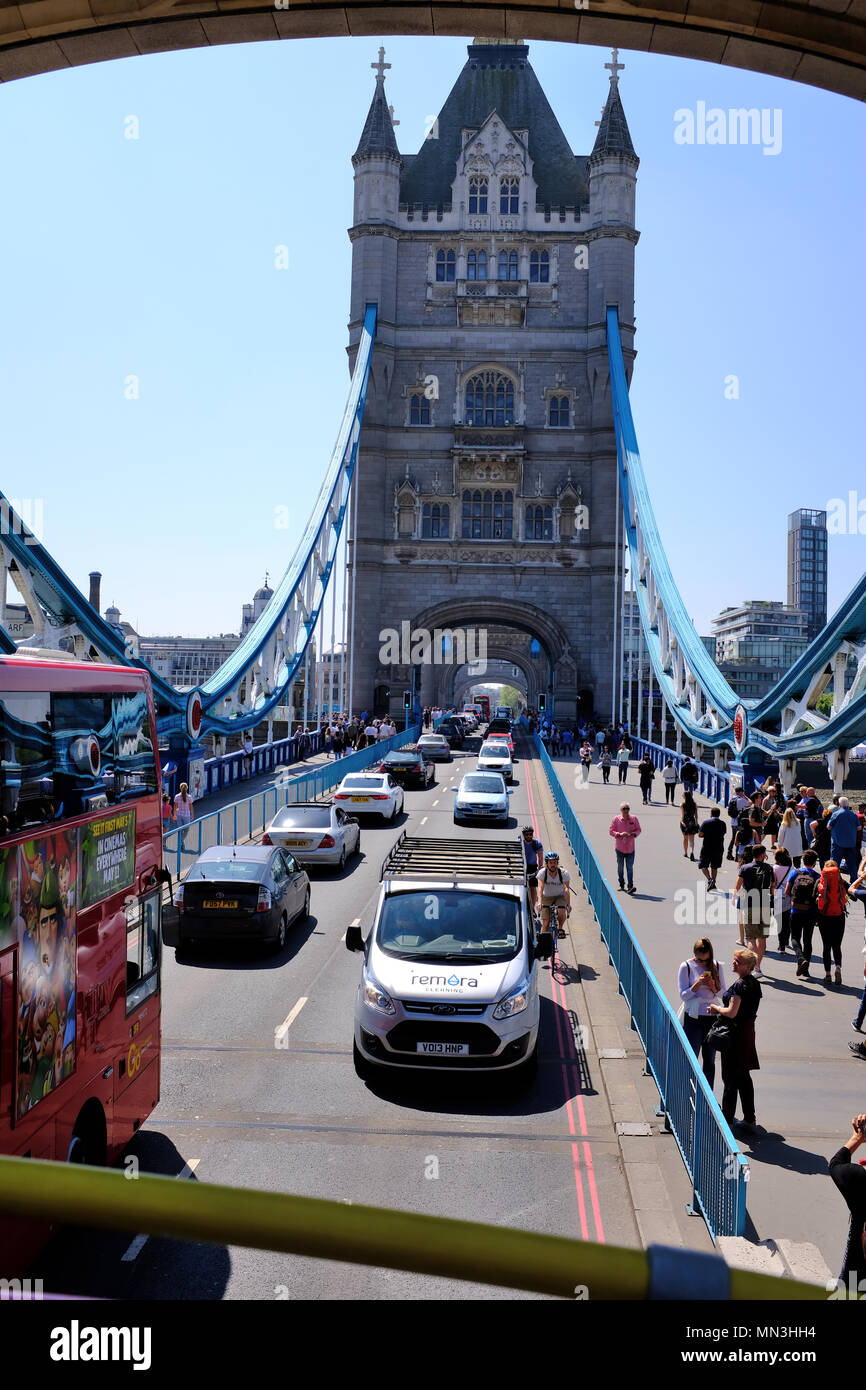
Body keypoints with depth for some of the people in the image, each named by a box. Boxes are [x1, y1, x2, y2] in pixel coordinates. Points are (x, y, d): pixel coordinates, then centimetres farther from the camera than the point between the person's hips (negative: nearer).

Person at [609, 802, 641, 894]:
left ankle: (630, 886, -10)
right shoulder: (616, 819, -1)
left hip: (630, 848, -1)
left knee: (630, 867, -7)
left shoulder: (634, 819, 1)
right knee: (620, 867, 11)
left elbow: (638, 830, 9)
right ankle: (621, 884, 28)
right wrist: (619, 834, -18)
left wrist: (633, 834, -12)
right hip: (620, 848, 1)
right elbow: (611, 831, 0)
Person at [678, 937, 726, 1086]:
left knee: (709, 1060, 9)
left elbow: (723, 992, 8)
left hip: (712, 1017, 3)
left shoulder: (716, 966, 3)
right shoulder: (686, 967, -6)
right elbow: (683, 995, -6)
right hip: (693, 1019, -3)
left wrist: (713, 987, -13)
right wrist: (698, 984, -21)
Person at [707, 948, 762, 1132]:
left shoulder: (740, 985, -20)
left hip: (736, 1033, -9)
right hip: (748, 1030, 9)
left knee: (730, 1078, 1)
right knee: (744, 1077, 16)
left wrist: (716, 1008, -5)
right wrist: (720, 1010, 13)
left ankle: (727, 1119, 8)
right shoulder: (754, 983, 8)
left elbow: (732, 1013, -23)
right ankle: (749, 1118, 21)